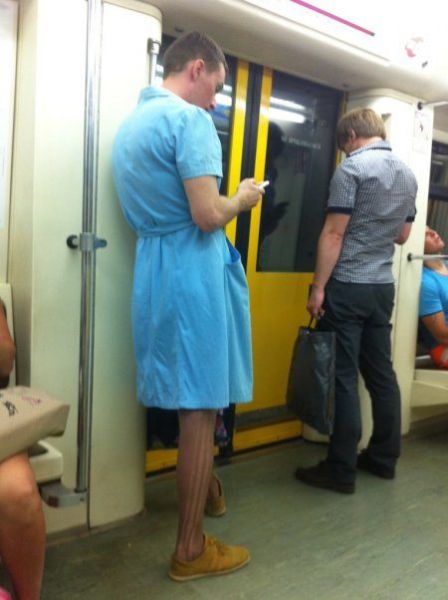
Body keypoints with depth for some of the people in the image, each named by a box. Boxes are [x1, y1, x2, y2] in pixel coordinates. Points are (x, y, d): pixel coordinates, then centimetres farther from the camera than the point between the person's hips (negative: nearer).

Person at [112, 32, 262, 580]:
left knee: (191, 396, 23)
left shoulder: (131, 122, 16)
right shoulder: (190, 119, -12)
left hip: (154, 270, 9)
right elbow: (207, 215, -21)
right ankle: (190, 551, 12)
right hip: (193, 272, -9)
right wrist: (241, 199, -1)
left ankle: (204, 485, 43)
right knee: (199, 407, -1)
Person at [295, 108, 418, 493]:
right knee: (381, 372, 13)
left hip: (348, 286, -7)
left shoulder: (352, 168, -10)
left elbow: (333, 233, -15)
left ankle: (342, 470, 4)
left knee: (343, 377, -3)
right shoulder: (408, 175, 13)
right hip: (383, 286, 7)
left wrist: (318, 287, -12)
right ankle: (384, 458, 23)